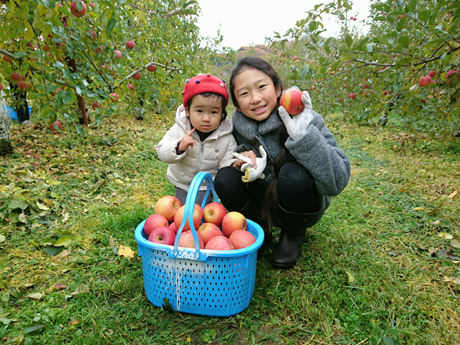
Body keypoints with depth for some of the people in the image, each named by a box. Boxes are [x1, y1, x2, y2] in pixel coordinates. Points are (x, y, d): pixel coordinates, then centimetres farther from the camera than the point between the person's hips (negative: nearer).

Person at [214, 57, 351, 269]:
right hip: (260, 204, 3)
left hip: (302, 207, -2)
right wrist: (240, 160, -22)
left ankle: (293, 235, -1)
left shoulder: (304, 120, -23)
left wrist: (304, 136, -42)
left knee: (293, 174, -34)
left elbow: (337, 182, -29)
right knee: (224, 179, -23)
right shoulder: (238, 125, -11)